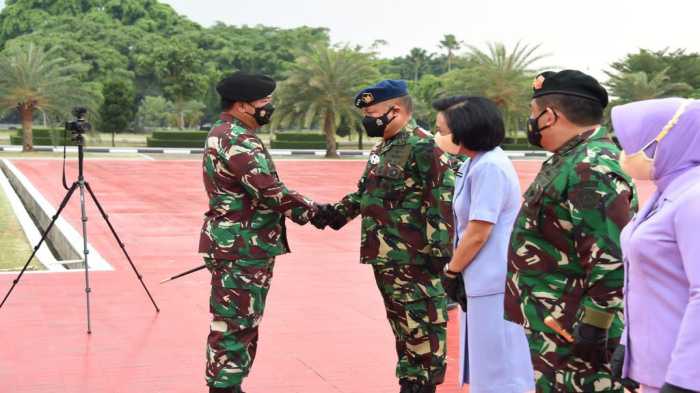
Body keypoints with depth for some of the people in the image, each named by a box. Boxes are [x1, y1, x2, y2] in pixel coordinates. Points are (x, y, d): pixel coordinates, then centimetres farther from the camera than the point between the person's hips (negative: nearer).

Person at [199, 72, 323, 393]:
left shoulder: (223, 133, 15)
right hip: (241, 249, -11)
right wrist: (313, 211, -10)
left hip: (237, 245, 11)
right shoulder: (238, 140, -19)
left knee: (236, 324, 17)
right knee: (236, 326, -4)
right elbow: (272, 193, -23)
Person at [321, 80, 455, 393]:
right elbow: (366, 192, 27)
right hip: (385, 257, 10)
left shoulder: (423, 148, -14)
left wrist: (437, 250, -22)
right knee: (401, 326, 17)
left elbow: (442, 202, -19)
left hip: (413, 259, -10)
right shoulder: (381, 150, 15)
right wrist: (338, 211, 15)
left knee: (422, 328, -2)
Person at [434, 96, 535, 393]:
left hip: (494, 284, -10)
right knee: (488, 367, 19)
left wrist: (451, 271, -8)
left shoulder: (489, 168, -21)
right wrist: (457, 269, 6)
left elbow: (478, 234, -19)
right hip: (484, 281, 10)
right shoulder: (476, 163, 10)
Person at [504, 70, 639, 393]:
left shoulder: (592, 169, -22)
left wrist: (593, 326, -25)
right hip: (556, 326, 11)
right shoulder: (573, 159, 13)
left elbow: (611, 258, -27)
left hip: (574, 333, -11)